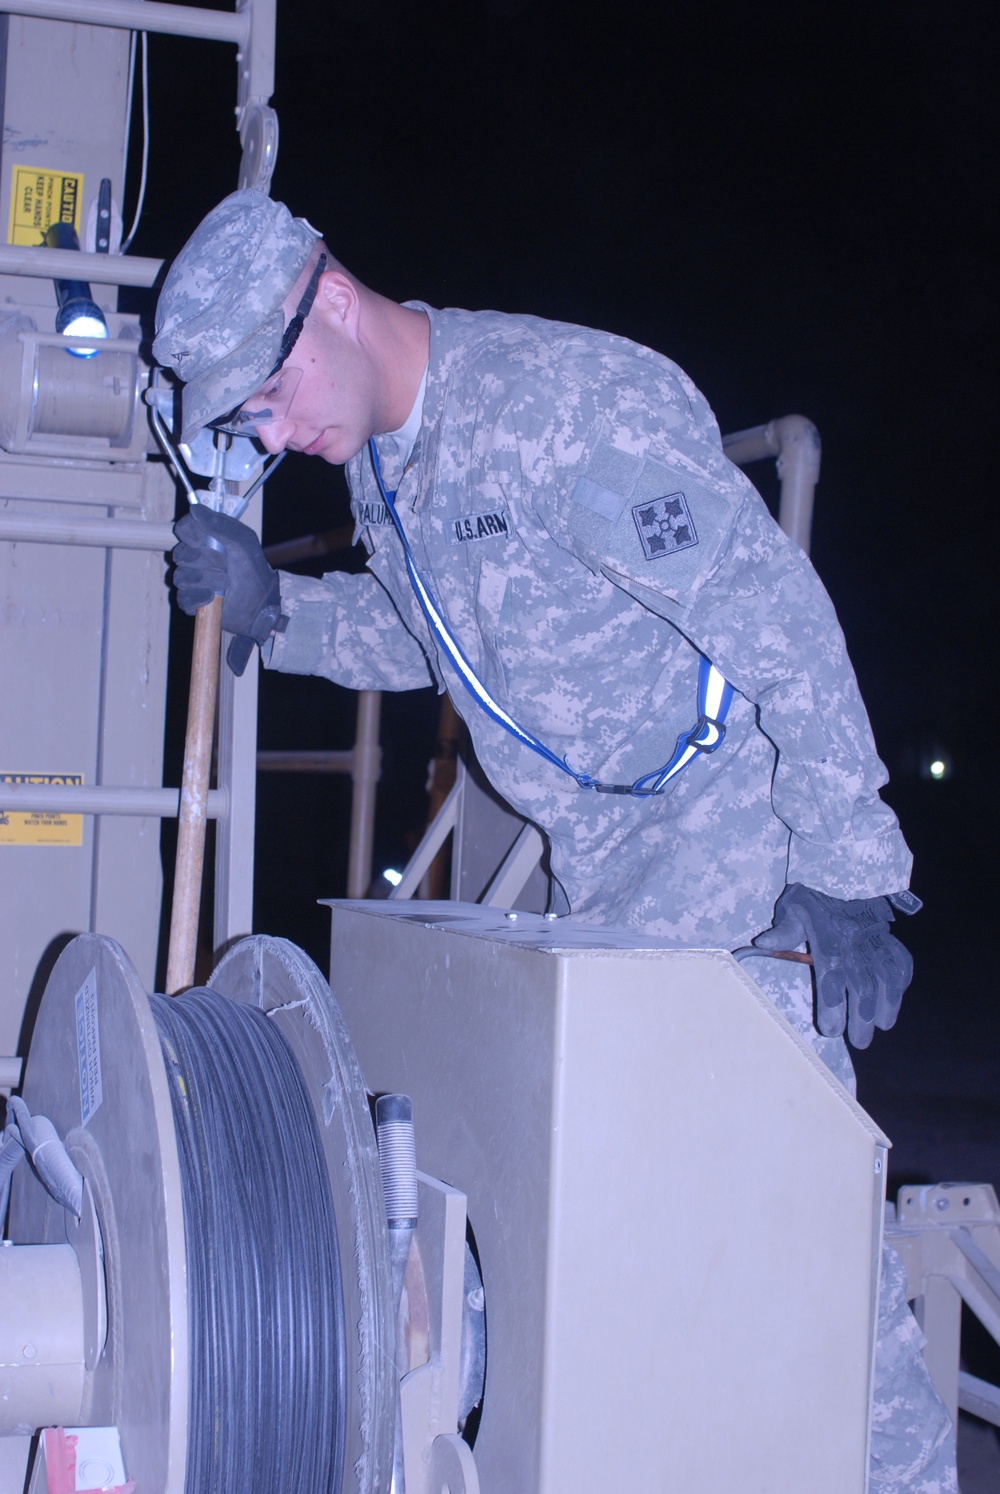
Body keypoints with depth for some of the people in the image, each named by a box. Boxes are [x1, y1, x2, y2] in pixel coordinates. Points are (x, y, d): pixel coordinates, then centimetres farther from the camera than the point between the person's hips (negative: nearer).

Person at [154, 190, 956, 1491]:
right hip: (592, 864, 8)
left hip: (734, 828, -8)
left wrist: (843, 877, -24)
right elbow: (418, 639, 21)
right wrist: (271, 607, 1)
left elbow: (775, 615, -23)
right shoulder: (378, 457, 7)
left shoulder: (573, 399, -22)